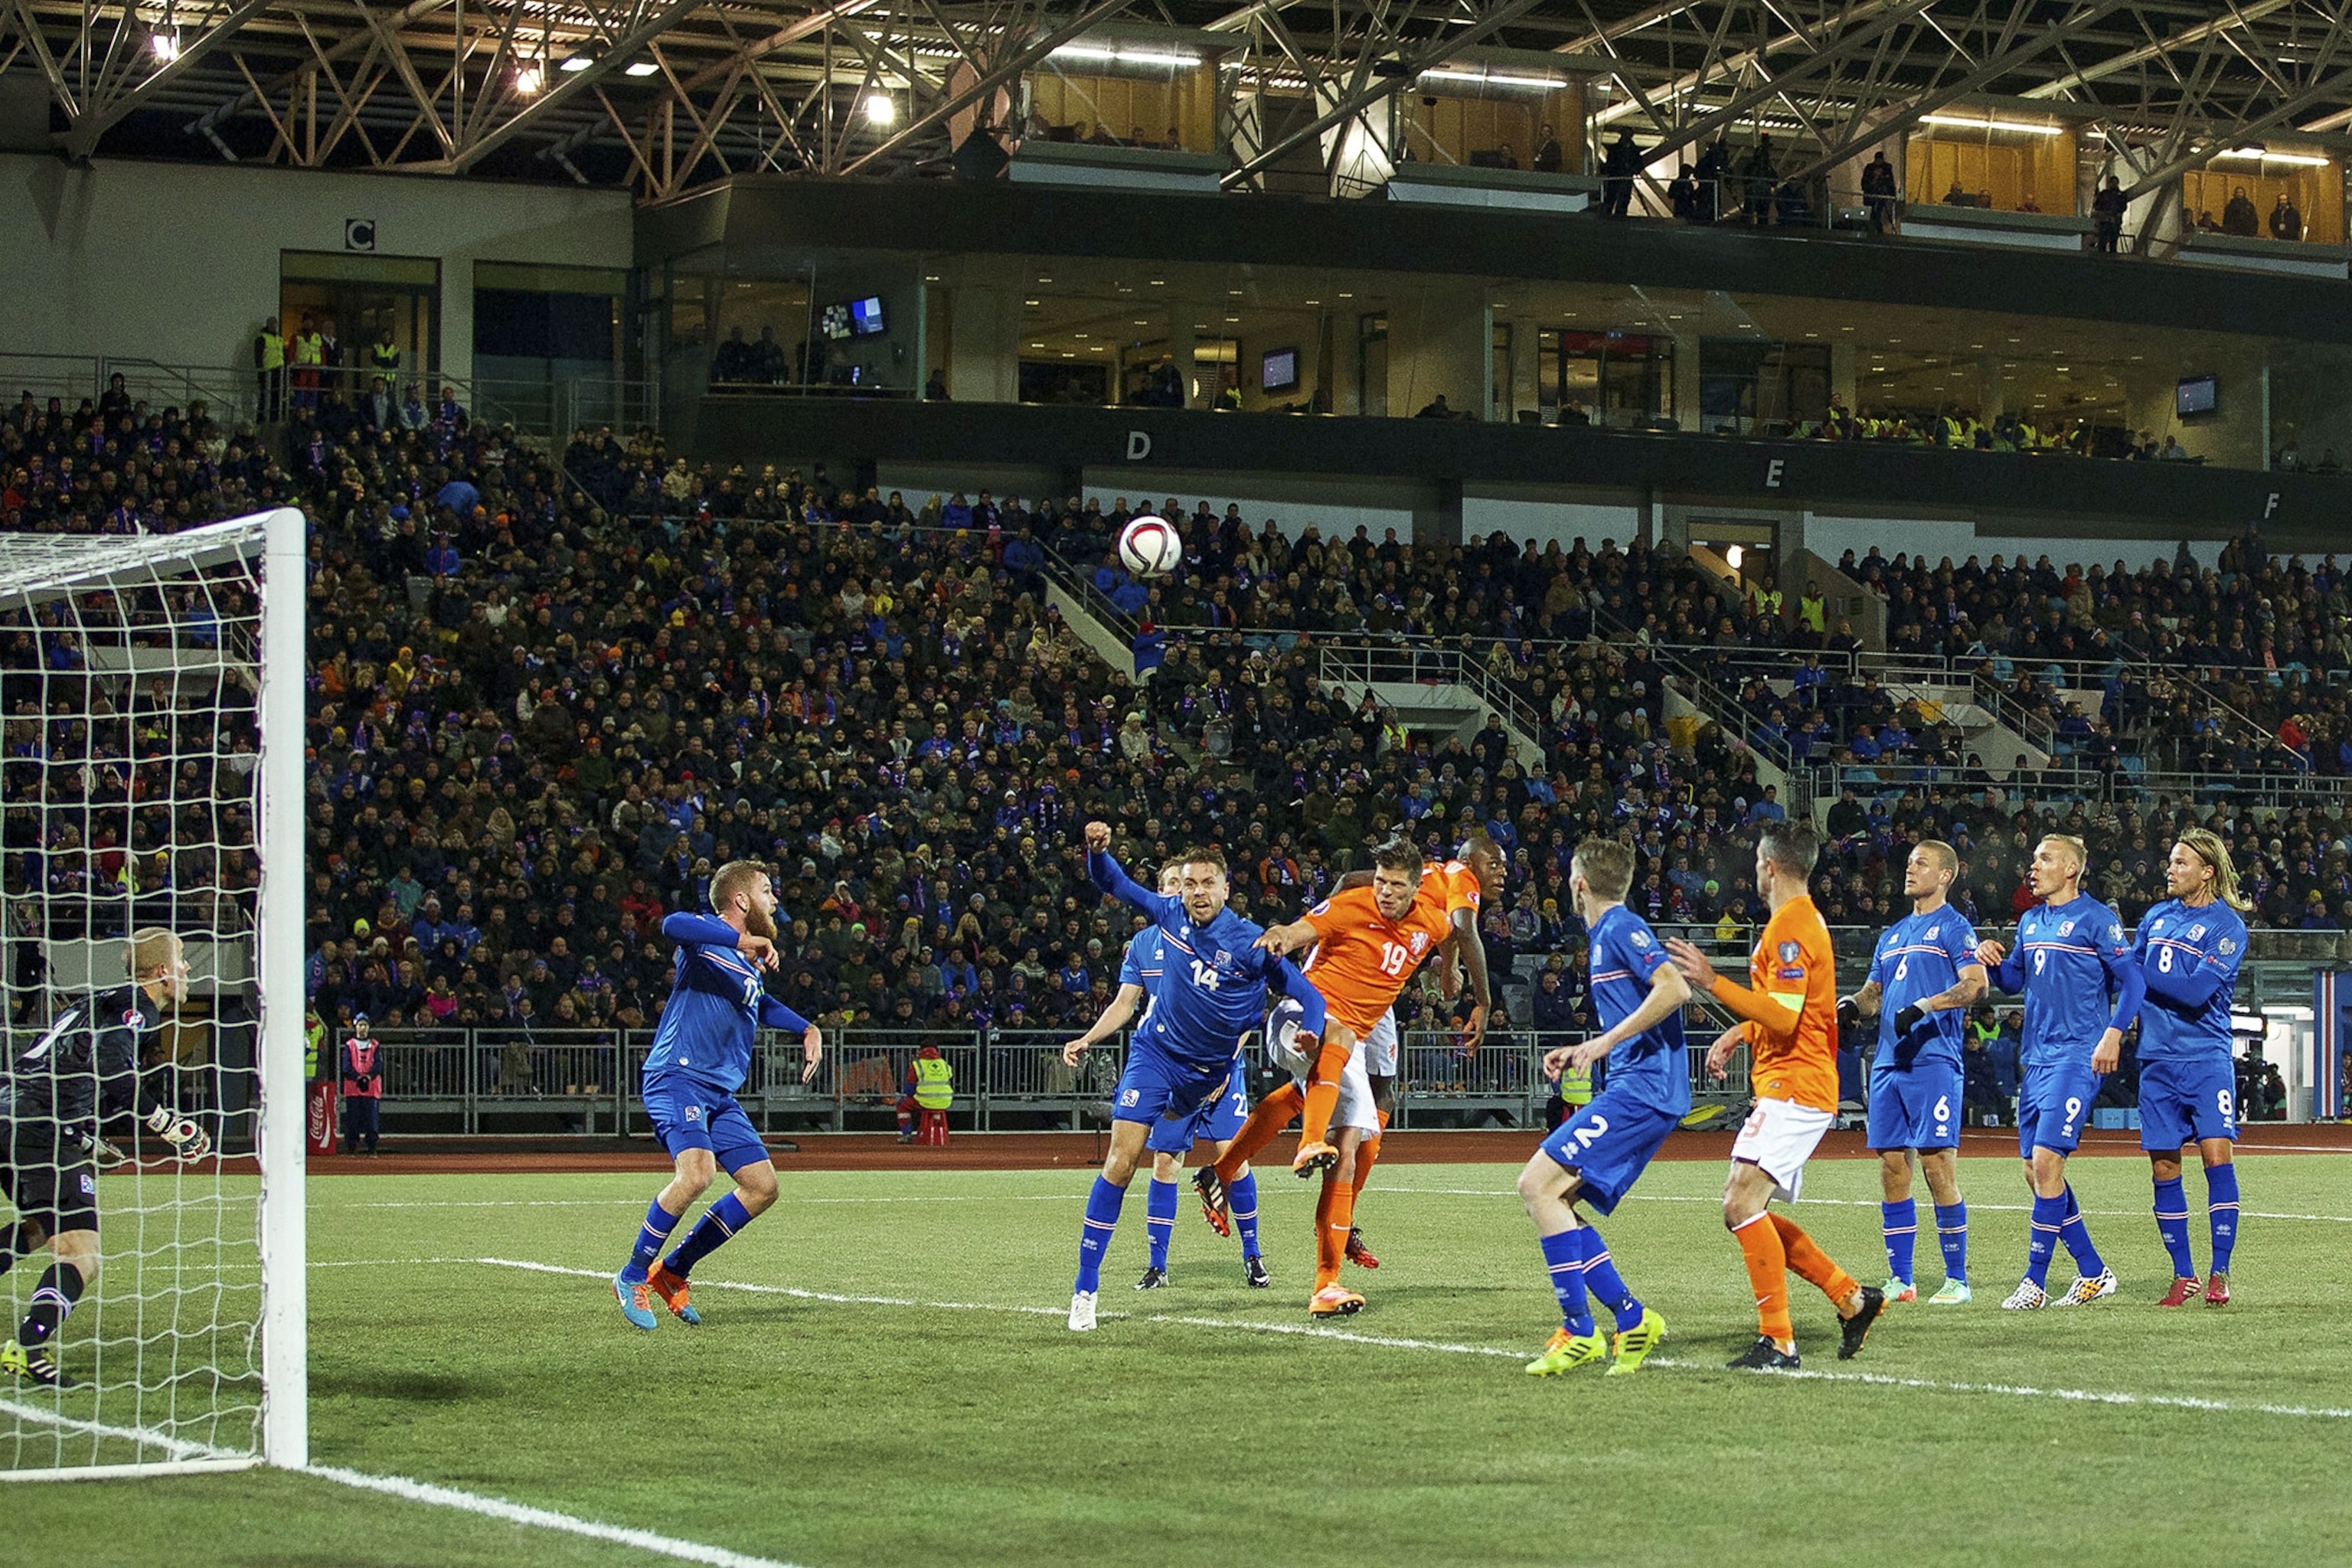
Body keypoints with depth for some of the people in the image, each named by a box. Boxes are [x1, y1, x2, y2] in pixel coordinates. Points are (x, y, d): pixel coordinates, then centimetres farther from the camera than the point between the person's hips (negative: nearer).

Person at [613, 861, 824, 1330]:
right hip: (678, 1077, -9)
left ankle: (670, 1272, 15)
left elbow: (762, 1005, 44)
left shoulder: (751, 963, 21)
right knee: (697, 1171, -30)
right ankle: (633, 1277, -13)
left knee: (763, 1187, 5)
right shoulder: (706, 935, -6)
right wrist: (744, 941, -36)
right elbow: (673, 924, -32)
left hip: (720, 1093, 9)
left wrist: (808, 1030, 29)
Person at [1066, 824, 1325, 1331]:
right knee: (1121, 1161, -16)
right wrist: (1098, 850, -15)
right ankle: (1085, 1287, -15)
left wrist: (1311, 1031, -32)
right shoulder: (1169, 914, -8)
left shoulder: (1251, 942, -16)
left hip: (1209, 1068, 1)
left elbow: (1305, 992, -12)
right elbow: (1113, 883, 5)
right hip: (1156, 1051, -1)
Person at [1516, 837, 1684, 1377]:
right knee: (1553, 1201, 7)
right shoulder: (1605, 935, 23)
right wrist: (1582, 1053, 24)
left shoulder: (1621, 928, -8)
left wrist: (1606, 1042, -22)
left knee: (1538, 1184, -15)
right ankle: (1632, 1319, 4)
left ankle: (1580, 1331, -14)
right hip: (1638, 1089, 10)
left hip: (1642, 1089, -10)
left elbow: (1674, 989, -23)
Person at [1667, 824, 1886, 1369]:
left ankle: (1778, 1342, -21)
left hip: (1793, 1087, -11)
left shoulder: (1789, 927, -14)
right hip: (1791, 1086, 11)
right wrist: (1739, 1033, 24)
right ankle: (1852, 1299, 17)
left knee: (1742, 1204, -20)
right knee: (1746, 1211, 12)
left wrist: (1714, 983, -25)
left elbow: (1784, 1018, -23)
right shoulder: (1804, 921, 20)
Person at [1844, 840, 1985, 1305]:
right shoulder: (1893, 935, 22)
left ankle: (1956, 1279, -3)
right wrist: (1854, 1004, 2)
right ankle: (1899, 1280, 10)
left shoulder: (1953, 927, 0)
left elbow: (1976, 985, -13)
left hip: (1933, 1061, -7)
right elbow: (1874, 994, 25)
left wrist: (1923, 1007, -23)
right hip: (1888, 1063, 7)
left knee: (1938, 1167, -9)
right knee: (1892, 1170, 5)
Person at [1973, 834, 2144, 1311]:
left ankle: (2034, 1283, -11)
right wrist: (1993, 963, 3)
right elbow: (2014, 981, 24)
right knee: (2036, 1171, 7)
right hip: (2035, 1057, 8)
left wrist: (2113, 1034, -18)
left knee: (2047, 1161, -14)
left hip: (2076, 1057, -8)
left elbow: (2132, 980, -8)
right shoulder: (2030, 922, 16)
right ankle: (2093, 1273, 17)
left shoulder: (2096, 919, -6)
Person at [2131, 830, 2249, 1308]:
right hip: (2156, 1058, 5)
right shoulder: (2156, 918, 13)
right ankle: (2183, 1276, 12)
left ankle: (2220, 1273, -7)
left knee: (2216, 1154, -13)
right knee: (2164, 1168, 3)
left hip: (2205, 1057, -5)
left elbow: (2197, 991, -15)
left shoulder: (2226, 926, -5)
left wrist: (2141, 972, -9)